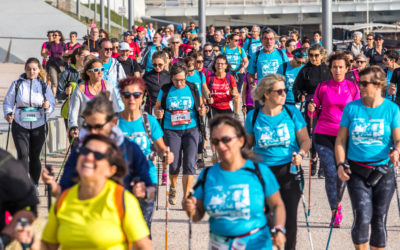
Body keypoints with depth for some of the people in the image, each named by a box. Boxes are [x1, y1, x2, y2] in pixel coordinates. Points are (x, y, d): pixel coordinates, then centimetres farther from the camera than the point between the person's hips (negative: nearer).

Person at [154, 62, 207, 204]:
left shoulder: (193, 89, 5)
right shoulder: (165, 91, 3)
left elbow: (201, 106, 14)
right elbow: (157, 108, 8)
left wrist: (202, 111, -10)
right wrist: (158, 113, -16)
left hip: (191, 129, 0)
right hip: (172, 131, 0)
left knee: (190, 163, -9)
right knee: (174, 164, 1)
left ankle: (186, 196, -3)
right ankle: (173, 187, 32)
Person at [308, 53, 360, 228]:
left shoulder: (353, 87, 5)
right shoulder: (323, 87, 4)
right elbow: (314, 112, 12)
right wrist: (311, 109, -10)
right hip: (323, 135, 0)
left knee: (341, 173, 2)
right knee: (330, 173, -7)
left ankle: (336, 206, 27)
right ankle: (335, 211, 3)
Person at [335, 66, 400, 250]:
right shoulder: (351, 108, 2)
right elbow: (341, 139, 6)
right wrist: (340, 164, -7)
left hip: (383, 172, 0)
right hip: (357, 172, 0)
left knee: (379, 220, 7)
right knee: (362, 217, -14)